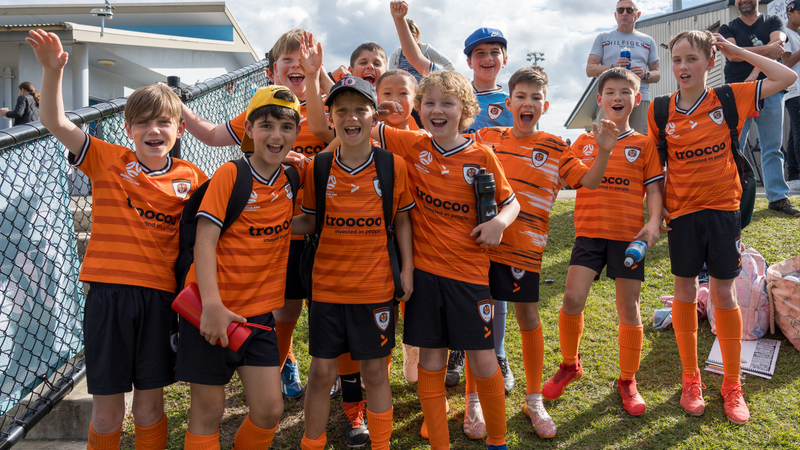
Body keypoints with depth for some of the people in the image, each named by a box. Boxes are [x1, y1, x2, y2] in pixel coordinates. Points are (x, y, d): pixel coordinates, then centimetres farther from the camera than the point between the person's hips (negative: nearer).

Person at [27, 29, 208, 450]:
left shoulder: (190, 177, 5)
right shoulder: (108, 160, 1)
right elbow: (55, 123, -7)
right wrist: (53, 70, -20)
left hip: (160, 297, 1)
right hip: (109, 293, -1)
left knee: (149, 406, 13)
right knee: (107, 412, 7)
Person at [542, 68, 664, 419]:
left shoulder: (644, 145, 8)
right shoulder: (583, 143, 11)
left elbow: (654, 189, 3)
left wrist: (654, 222, -12)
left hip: (629, 234, 0)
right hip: (589, 231, 1)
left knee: (628, 308, 4)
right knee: (572, 299, -11)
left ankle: (627, 380, 22)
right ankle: (569, 365, 14)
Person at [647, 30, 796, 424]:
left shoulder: (729, 99, -1)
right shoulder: (660, 111, 0)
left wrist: (739, 52, -1)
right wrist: (656, 209, 0)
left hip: (722, 210, -1)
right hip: (682, 213, 1)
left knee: (723, 294, 5)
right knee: (685, 292, 8)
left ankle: (732, 384, 21)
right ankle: (690, 380, 23)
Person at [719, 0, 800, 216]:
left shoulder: (773, 22, 14)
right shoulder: (728, 28, 12)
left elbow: (778, 46, -6)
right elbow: (733, 54, -7)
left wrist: (754, 73, -18)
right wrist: (767, 49, -12)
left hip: (770, 91, 1)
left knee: (773, 149, 0)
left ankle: (778, 197, 4)